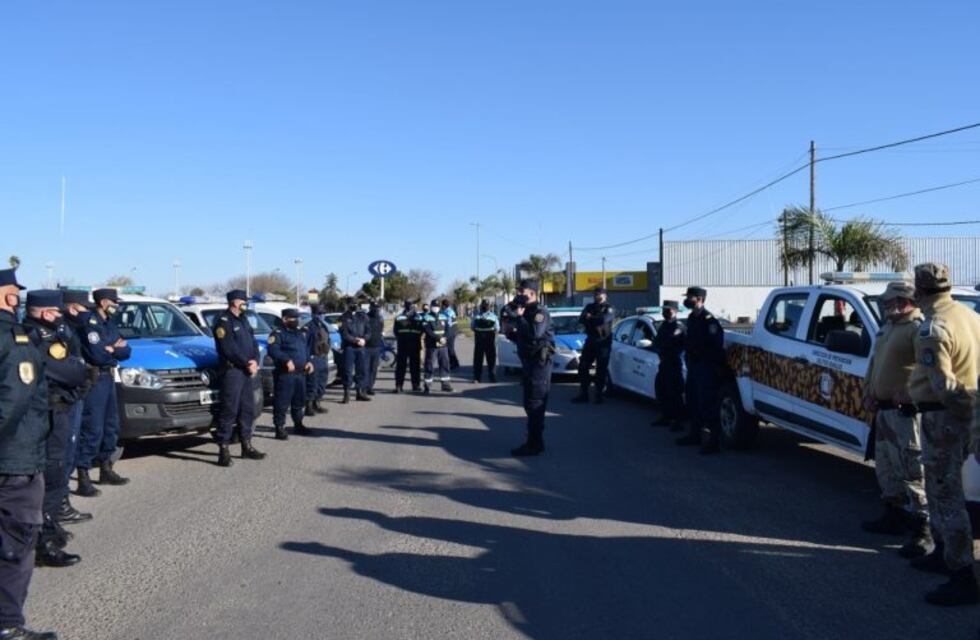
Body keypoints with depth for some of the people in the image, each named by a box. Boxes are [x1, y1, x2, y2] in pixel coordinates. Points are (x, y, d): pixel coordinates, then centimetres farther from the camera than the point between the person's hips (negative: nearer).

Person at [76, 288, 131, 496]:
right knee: (92, 429, -11)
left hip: (108, 378, 9)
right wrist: (114, 349, -5)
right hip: (94, 380, -9)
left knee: (111, 426, 16)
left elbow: (126, 352, 8)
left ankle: (106, 469, 28)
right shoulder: (89, 322, -13)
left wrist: (110, 349, -10)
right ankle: (83, 477, -8)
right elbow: (98, 355, -23)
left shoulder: (109, 323, 14)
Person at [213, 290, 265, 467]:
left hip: (247, 371, 9)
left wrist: (255, 361, -4)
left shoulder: (243, 320, 19)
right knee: (229, 410, -9)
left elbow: (253, 342, 14)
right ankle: (223, 449, -6)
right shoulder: (223, 321, -9)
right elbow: (229, 349, -17)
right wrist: (247, 364, -13)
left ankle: (246, 446, 21)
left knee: (247, 409, 12)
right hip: (232, 370, -9)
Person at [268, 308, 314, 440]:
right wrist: (287, 360, -28)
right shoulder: (278, 333, -6)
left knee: (299, 400, 16)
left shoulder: (302, 333, 19)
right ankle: (279, 428, -1)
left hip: (301, 373, 7)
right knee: (282, 402, -6)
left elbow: (307, 349, 26)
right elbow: (273, 350, -20)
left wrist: (309, 361, 8)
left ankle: (298, 424, 29)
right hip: (285, 374, -7)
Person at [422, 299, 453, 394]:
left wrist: (445, 338, -14)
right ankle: (427, 385, 5)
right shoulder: (427, 318, -4)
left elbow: (447, 329, 6)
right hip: (431, 346, -4)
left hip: (443, 345, 4)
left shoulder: (444, 317, 11)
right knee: (430, 365, -1)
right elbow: (428, 331, -14)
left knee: (445, 364, 6)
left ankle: (445, 383, 15)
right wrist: (439, 338, -22)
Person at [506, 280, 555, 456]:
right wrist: (511, 331, 2)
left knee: (534, 404, -8)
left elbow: (534, 334, -30)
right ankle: (534, 441, 23)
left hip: (539, 362, -10)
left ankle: (534, 445, -5)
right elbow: (521, 336, 21)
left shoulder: (540, 312, -14)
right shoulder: (526, 311, 16)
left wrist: (519, 317, -21)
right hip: (529, 361, 10)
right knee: (531, 404, 15)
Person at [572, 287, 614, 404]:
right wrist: (596, 321, -18)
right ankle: (583, 394, 10)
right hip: (590, 341, 5)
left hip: (603, 342, -5)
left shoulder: (609, 309, -3)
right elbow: (581, 319, -4)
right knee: (583, 367, 2)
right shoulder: (590, 307, 12)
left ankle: (599, 395, 5)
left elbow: (604, 319, -24)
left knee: (601, 370, -3)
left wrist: (590, 318, -10)